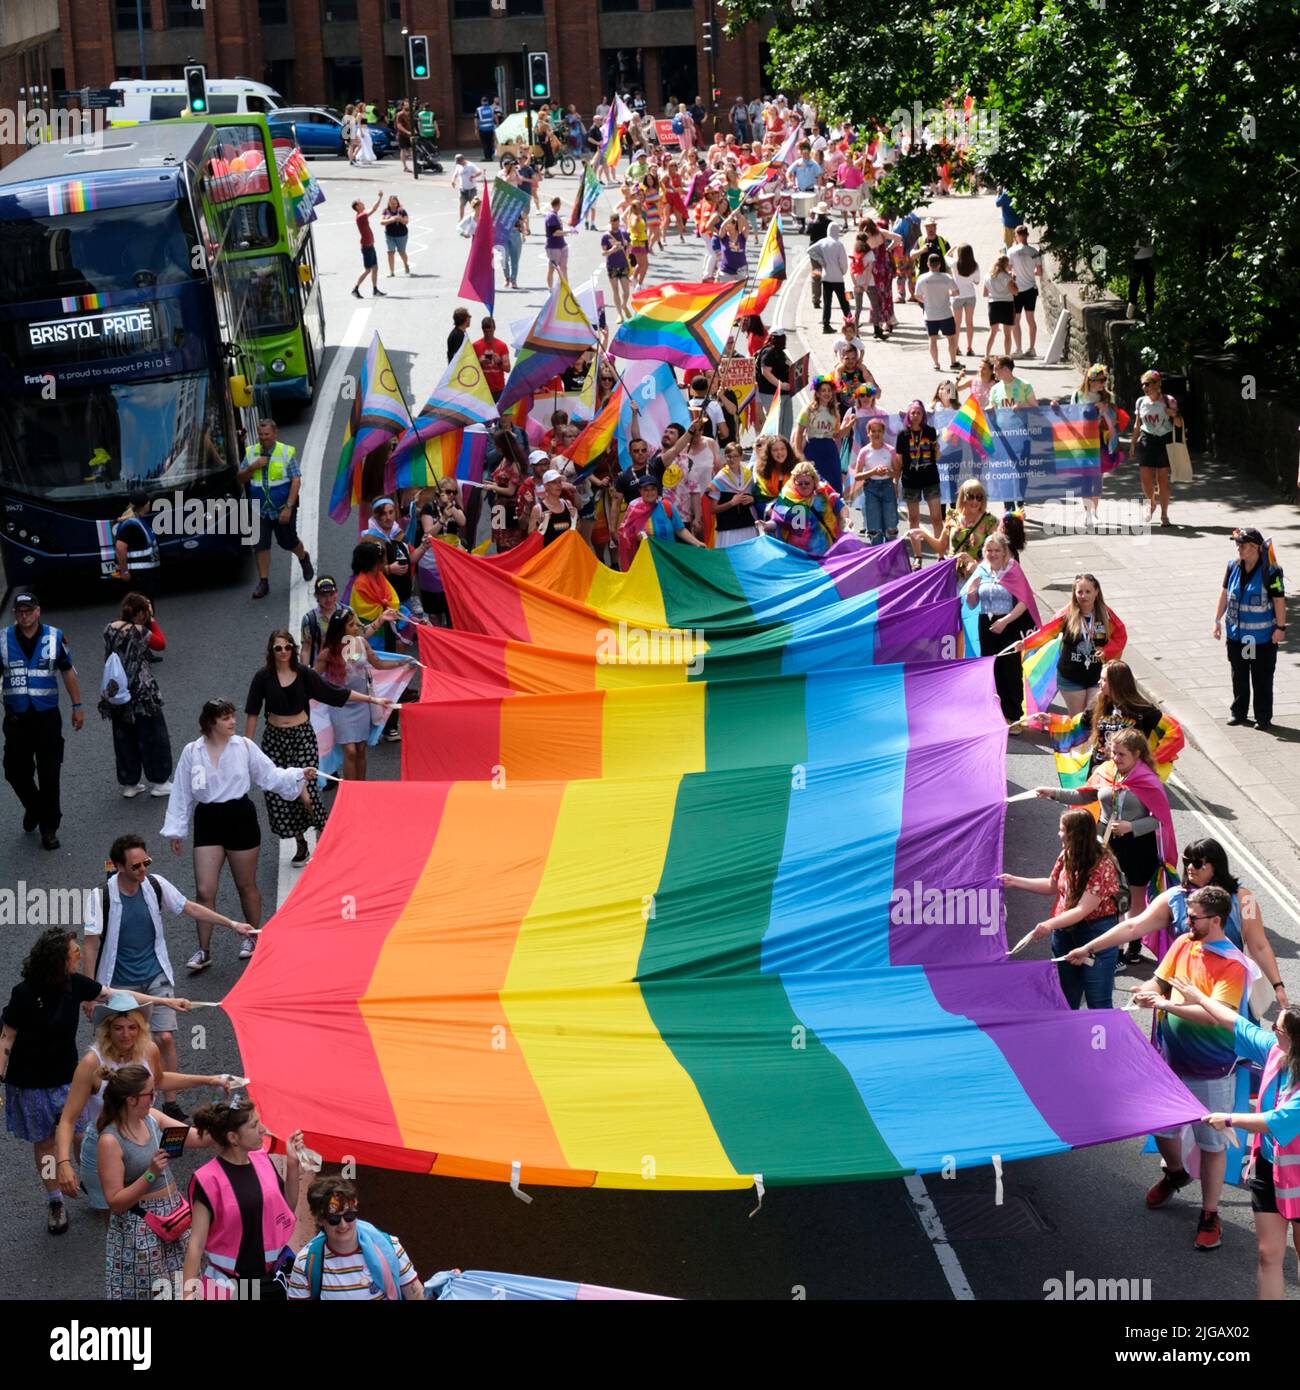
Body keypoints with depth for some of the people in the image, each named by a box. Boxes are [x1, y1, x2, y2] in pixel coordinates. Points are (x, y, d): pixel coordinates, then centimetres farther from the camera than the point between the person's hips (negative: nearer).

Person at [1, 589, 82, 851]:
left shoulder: (54, 638, -1)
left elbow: (68, 672, 7)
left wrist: (77, 707, 7)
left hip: (47, 718, -1)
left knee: (49, 775, 1)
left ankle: (48, 827, 12)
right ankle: (33, 807, 36)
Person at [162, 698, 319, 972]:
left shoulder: (244, 747, -4)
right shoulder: (191, 752, -3)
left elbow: (270, 775, 0)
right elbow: (181, 793, 4)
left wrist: (300, 775, -15)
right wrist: (176, 831, 6)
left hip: (240, 817, 0)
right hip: (208, 820, 0)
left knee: (246, 886, 13)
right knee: (204, 891, -3)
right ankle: (203, 952, 9)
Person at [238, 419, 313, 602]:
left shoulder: (287, 452, -10)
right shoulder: (251, 453, 2)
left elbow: (296, 481, -13)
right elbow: (241, 479, 6)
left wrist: (289, 507, -21)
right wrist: (252, 467, -15)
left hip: (282, 509, -3)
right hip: (260, 509, 3)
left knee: (288, 542, 12)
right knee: (260, 545, -5)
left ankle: (304, 558, 44)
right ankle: (263, 582, 3)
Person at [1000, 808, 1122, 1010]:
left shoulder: (1102, 865, -22)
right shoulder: (1066, 856, -1)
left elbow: (1083, 910, -27)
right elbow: (1052, 885, 18)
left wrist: (1050, 924, -37)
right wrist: (1015, 881, 14)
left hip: (1096, 934, -7)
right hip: (1066, 932, 7)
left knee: (1098, 1004, 0)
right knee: (1066, 1002, 16)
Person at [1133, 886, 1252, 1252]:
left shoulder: (1234, 966, -22)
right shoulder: (1183, 944, -1)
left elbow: (1215, 1015, -31)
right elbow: (1160, 981, 10)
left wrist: (1166, 1003, -32)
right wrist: (1151, 994, -14)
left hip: (1211, 1073, -6)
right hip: (1171, 1063, 6)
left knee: (1212, 1143, 5)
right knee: (1161, 1127, 21)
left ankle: (1209, 1215, 20)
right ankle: (1175, 1173, 52)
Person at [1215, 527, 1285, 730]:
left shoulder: (1270, 572, -18)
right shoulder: (1233, 567, -2)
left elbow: (1279, 600, -14)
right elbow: (1225, 593, 9)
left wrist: (1280, 627, -12)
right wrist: (1218, 620, 11)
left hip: (1262, 636, -5)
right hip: (1236, 634, 5)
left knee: (1262, 679, 4)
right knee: (1239, 676, 17)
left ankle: (1263, 717, 14)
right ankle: (1238, 711, 30)